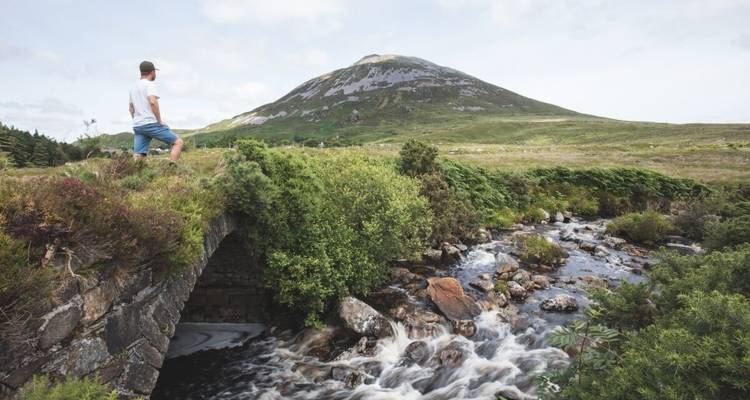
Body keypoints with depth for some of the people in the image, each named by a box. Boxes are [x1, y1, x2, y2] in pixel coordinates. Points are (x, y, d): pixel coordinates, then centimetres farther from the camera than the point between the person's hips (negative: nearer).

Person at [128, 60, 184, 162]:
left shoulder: (133, 88, 23)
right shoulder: (150, 84, -4)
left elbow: (131, 108, 31)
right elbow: (153, 102, -20)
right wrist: (159, 120, -14)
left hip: (137, 126, 8)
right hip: (151, 123, -8)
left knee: (137, 158, 2)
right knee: (178, 142, -2)